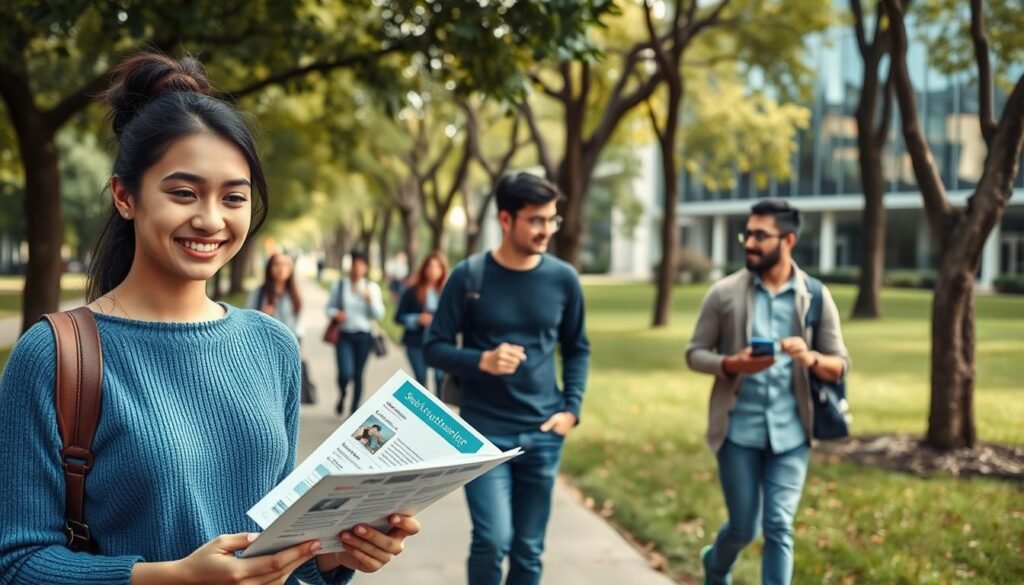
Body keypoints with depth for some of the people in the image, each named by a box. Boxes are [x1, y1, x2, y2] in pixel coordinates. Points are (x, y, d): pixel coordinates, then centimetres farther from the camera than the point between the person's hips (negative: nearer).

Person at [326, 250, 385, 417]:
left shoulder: (372, 287, 3)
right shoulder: (339, 285, 3)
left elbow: (378, 315, 1)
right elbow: (330, 307, 10)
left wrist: (370, 299, -15)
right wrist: (335, 314, -12)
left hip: (363, 336, 1)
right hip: (344, 334, -1)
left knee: (358, 374, 5)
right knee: (345, 372, -14)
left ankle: (354, 410, 18)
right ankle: (342, 396, 19)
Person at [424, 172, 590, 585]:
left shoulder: (563, 279, 1)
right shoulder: (469, 276, -7)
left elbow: (577, 349, 13)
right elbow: (434, 347, -3)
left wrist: (572, 409, 0)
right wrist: (481, 361, -21)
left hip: (542, 435, 3)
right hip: (484, 433, -3)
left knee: (528, 549, 10)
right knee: (493, 540, -14)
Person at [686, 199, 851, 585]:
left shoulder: (816, 297, 0)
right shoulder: (724, 293, -3)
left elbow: (841, 365, 3)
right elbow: (694, 353, 2)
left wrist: (811, 358, -20)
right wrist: (731, 364, -18)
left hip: (790, 433, 1)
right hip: (739, 430, 0)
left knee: (779, 529, -1)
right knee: (744, 527, 9)